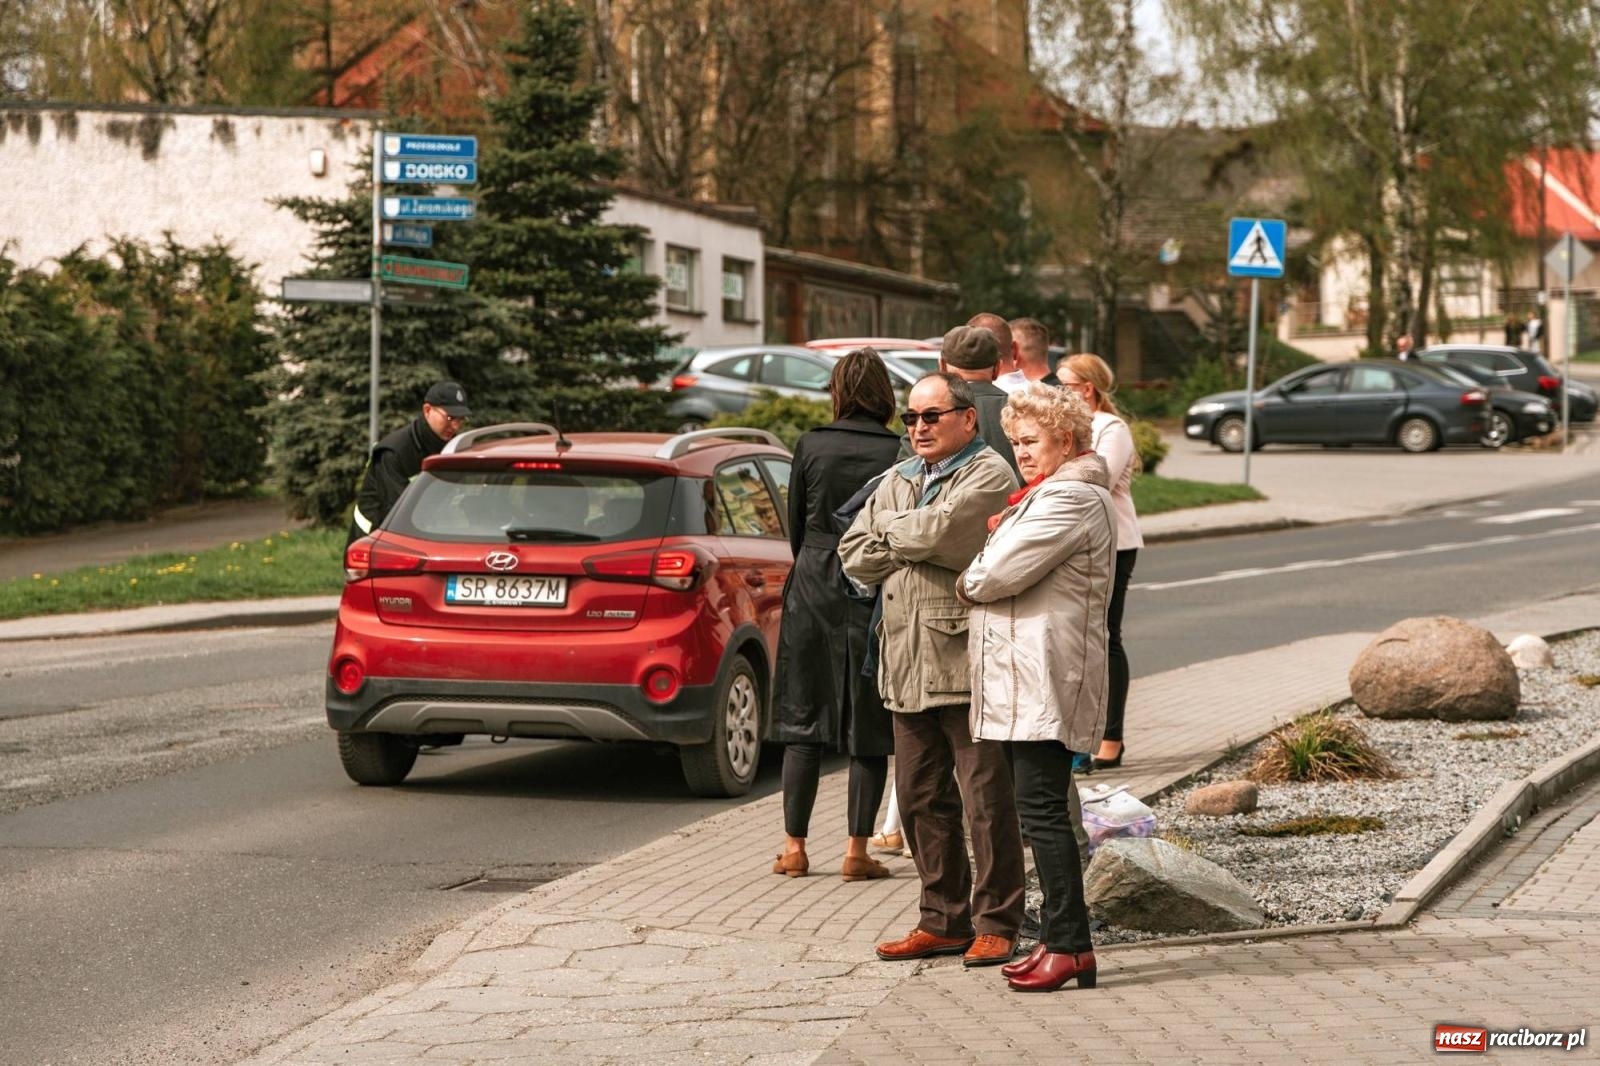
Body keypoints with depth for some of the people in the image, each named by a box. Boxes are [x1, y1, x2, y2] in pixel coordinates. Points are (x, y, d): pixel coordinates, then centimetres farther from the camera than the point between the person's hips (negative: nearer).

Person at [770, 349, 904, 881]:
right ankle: (857, 850, 4)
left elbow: (795, 527, 6)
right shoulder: (899, 453, -7)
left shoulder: (811, 446, -2)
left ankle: (795, 846, 9)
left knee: (803, 718, 9)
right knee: (869, 725, 5)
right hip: (877, 594, -1)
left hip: (813, 591, 1)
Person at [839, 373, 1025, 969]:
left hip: (967, 659, -7)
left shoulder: (989, 474, -4)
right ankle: (944, 920, 19)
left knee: (987, 801, -3)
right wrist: (914, 540, -5)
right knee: (920, 799, 10)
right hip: (906, 664, 7)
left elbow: (940, 530, -20)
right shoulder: (898, 481, 18)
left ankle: (995, 924, 5)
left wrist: (890, 530, 0)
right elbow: (854, 557, 10)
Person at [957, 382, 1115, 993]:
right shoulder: (1051, 494, 23)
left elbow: (1002, 571, -17)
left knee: (1041, 809, -10)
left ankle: (1069, 946, -9)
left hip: (1043, 677, -11)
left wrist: (967, 584, 2)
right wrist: (983, 580, 3)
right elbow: (1005, 568, 23)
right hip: (1028, 680, 11)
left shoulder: (1069, 499, -13)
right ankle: (1058, 938, 15)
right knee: (1042, 809, 11)